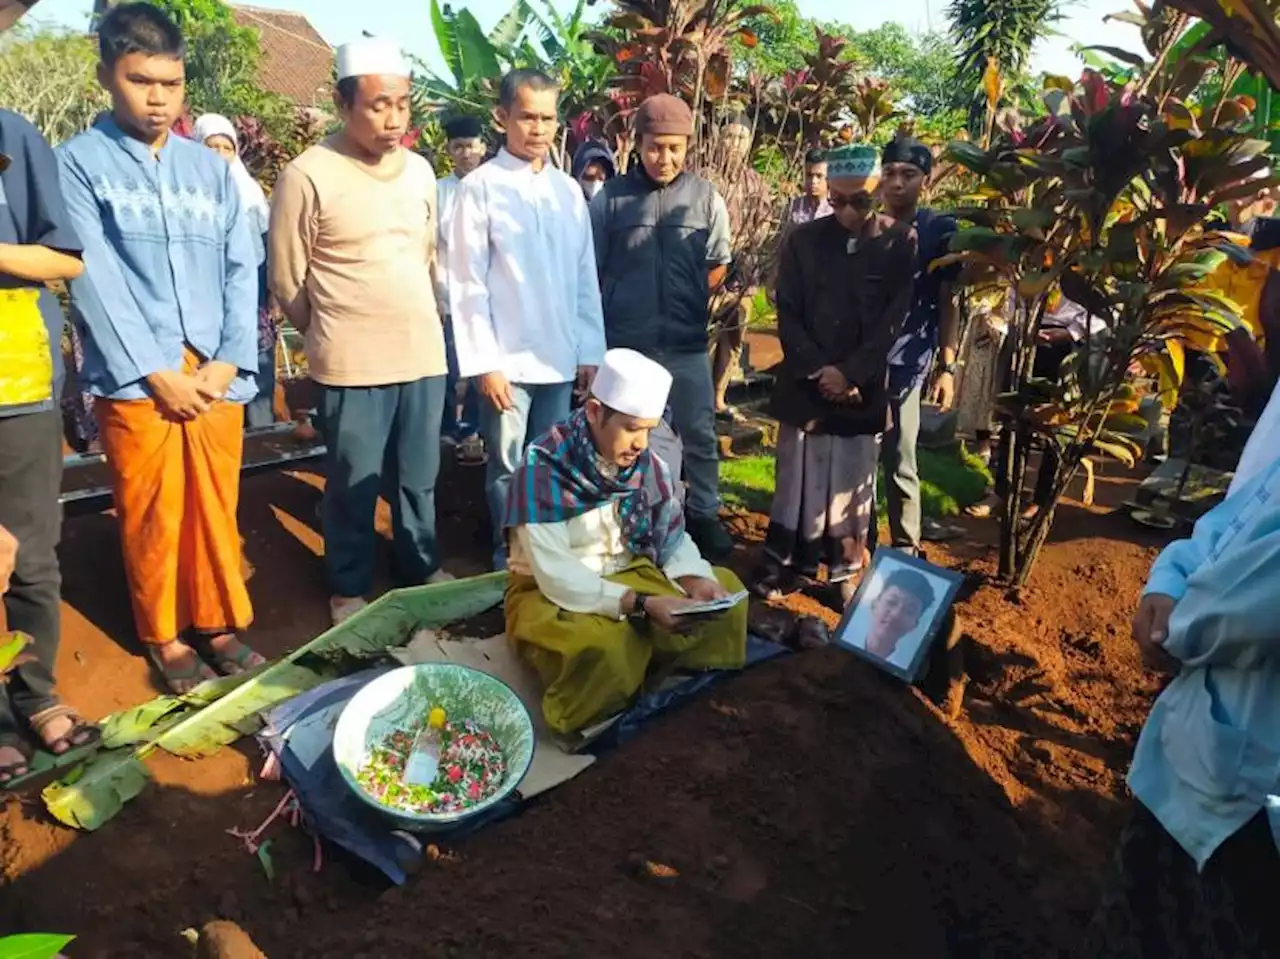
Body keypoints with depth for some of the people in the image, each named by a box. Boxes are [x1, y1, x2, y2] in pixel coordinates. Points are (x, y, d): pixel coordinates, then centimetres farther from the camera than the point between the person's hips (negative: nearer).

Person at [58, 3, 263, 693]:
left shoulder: (211, 167, 11)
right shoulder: (78, 163, 0)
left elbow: (242, 270, 7)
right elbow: (94, 280, -7)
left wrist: (228, 362, -4)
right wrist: (156, 373, -12)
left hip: (216, 377, 3)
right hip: (135, 379, -3)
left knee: (215, 509, 9)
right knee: (151, 515, 5)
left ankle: (219, 623, 26)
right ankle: (164, 636, 23)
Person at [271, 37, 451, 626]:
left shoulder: (420, 171, 8)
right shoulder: (308, 176, -9)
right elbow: (287, 281, -2)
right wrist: (333, 333, 9)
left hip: (424, 353, 5)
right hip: (353, 362, -5)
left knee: (418, 479, 16)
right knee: (353, 486, 7)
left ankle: (422, 570, 34)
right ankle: (350, 590, 24)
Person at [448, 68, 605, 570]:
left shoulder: (568, 190, 7)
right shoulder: (480, 187, -5)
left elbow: (585, 277, 10)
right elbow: (468, 283, -7)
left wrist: (590, 350, 6)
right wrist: (484, 361, -11)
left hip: (560, 357, 4)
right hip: (507, 359, -4)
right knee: (508, 467, 7)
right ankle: (510, 560, 22)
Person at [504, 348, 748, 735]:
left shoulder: (647, 463, -7)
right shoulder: (543, 469, -24)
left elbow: (673, 539, 1)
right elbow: (556, 577, -28)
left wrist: (696, 580, -21)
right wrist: (642, 605, -36)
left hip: (629, 577, 6)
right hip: (552, 595, -6)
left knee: (726, 591, -8)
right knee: (602, 646, -37)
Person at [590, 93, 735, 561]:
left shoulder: (705, 198, 2)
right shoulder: (610, 198, -2)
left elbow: (718, 267, 9)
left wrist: (688, 306, 4)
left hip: (687, 343, 1)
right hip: (625, 343, -1)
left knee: (699, 434, 10)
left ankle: (704, 516, 27)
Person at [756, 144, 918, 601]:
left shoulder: (901, 242, -2)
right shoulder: (803, 240, 2)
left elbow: (894, 319, -5)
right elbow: (787, 313, 0)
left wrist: (850, 374, -13)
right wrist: (817, 369, -11)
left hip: (863, 388, -1)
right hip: (806, 383, 1)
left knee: (851, 481, 6)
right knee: (796, 477, 7)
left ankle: (843, 571, 19)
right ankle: (777, 562, 19)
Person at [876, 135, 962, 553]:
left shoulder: (940, 230, 1)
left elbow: (948, 303, 3)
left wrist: (948, 366, -4)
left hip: (903, 366, -2)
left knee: (899, 463, 2)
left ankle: (905, 550, 14)